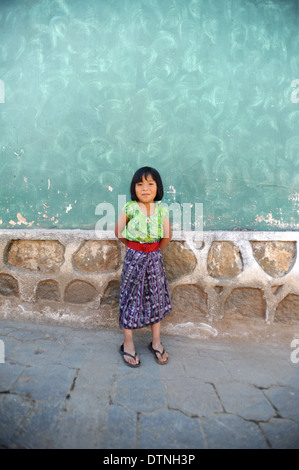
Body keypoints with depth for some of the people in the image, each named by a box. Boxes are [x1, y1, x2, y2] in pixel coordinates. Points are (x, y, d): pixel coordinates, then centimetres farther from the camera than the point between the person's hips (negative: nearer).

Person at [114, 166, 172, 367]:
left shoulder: (162, 210, -2)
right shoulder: (129, 208, -8)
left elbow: (167, 236, 4)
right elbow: (119, 233, 1)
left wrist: (156, 250, 8)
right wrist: (134, 246, 8)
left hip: (154, 258, 3)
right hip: (134, 257, -2)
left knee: (156, 298, 11)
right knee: (132, 298, 5)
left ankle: (156, 342, 29)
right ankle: (128, 344, 23)